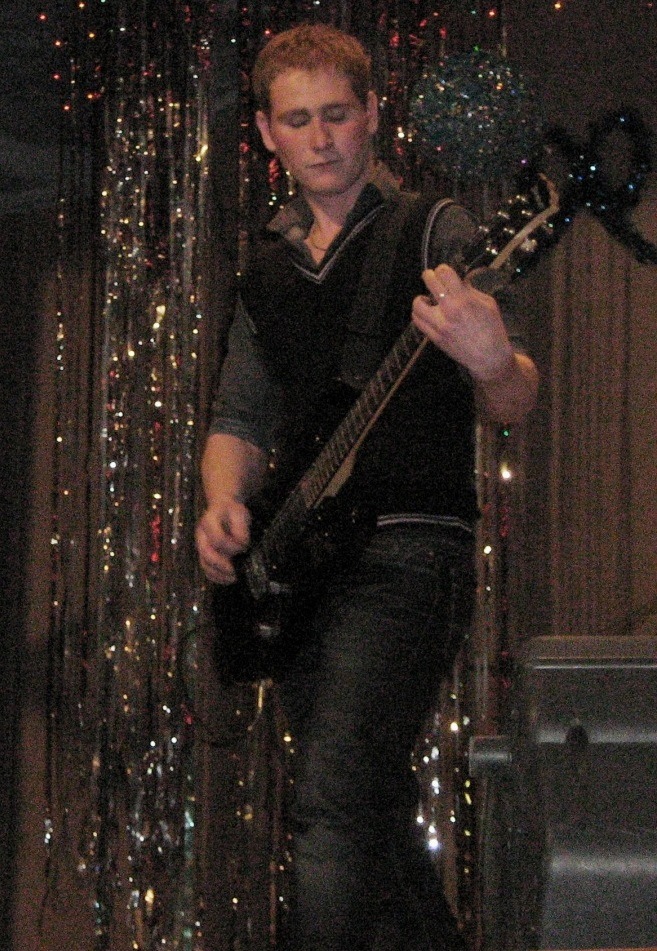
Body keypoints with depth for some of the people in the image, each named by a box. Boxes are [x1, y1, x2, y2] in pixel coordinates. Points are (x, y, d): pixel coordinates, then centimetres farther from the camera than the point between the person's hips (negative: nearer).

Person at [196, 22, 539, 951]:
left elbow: (510, 406, -11)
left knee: (334, 800, -22)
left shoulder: (432, 231, 0)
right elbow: (240, 419, 21)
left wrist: (493, 364, -36)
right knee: (376, 811, 13)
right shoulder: (268, 269, 18)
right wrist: (223, 505, -2)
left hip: (407, 551, -7)